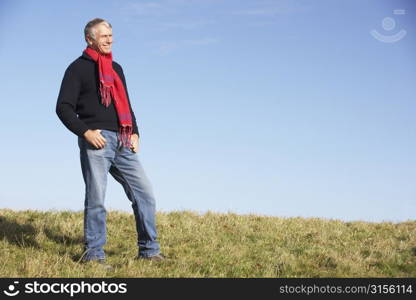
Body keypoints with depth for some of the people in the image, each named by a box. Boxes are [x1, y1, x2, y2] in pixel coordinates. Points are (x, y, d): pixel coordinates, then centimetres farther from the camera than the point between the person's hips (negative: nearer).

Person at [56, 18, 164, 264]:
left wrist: (134, 133, 12)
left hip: (122, 143, 6)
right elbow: (63, 107, -4)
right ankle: (94, 254, 1)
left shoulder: (116, 68, 23)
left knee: (144, 192, 1)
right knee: (96, 197, -7)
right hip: (96, 141, -6)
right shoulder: (78, 68, 3)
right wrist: (85, 131, -17)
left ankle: (149, 250, 7)